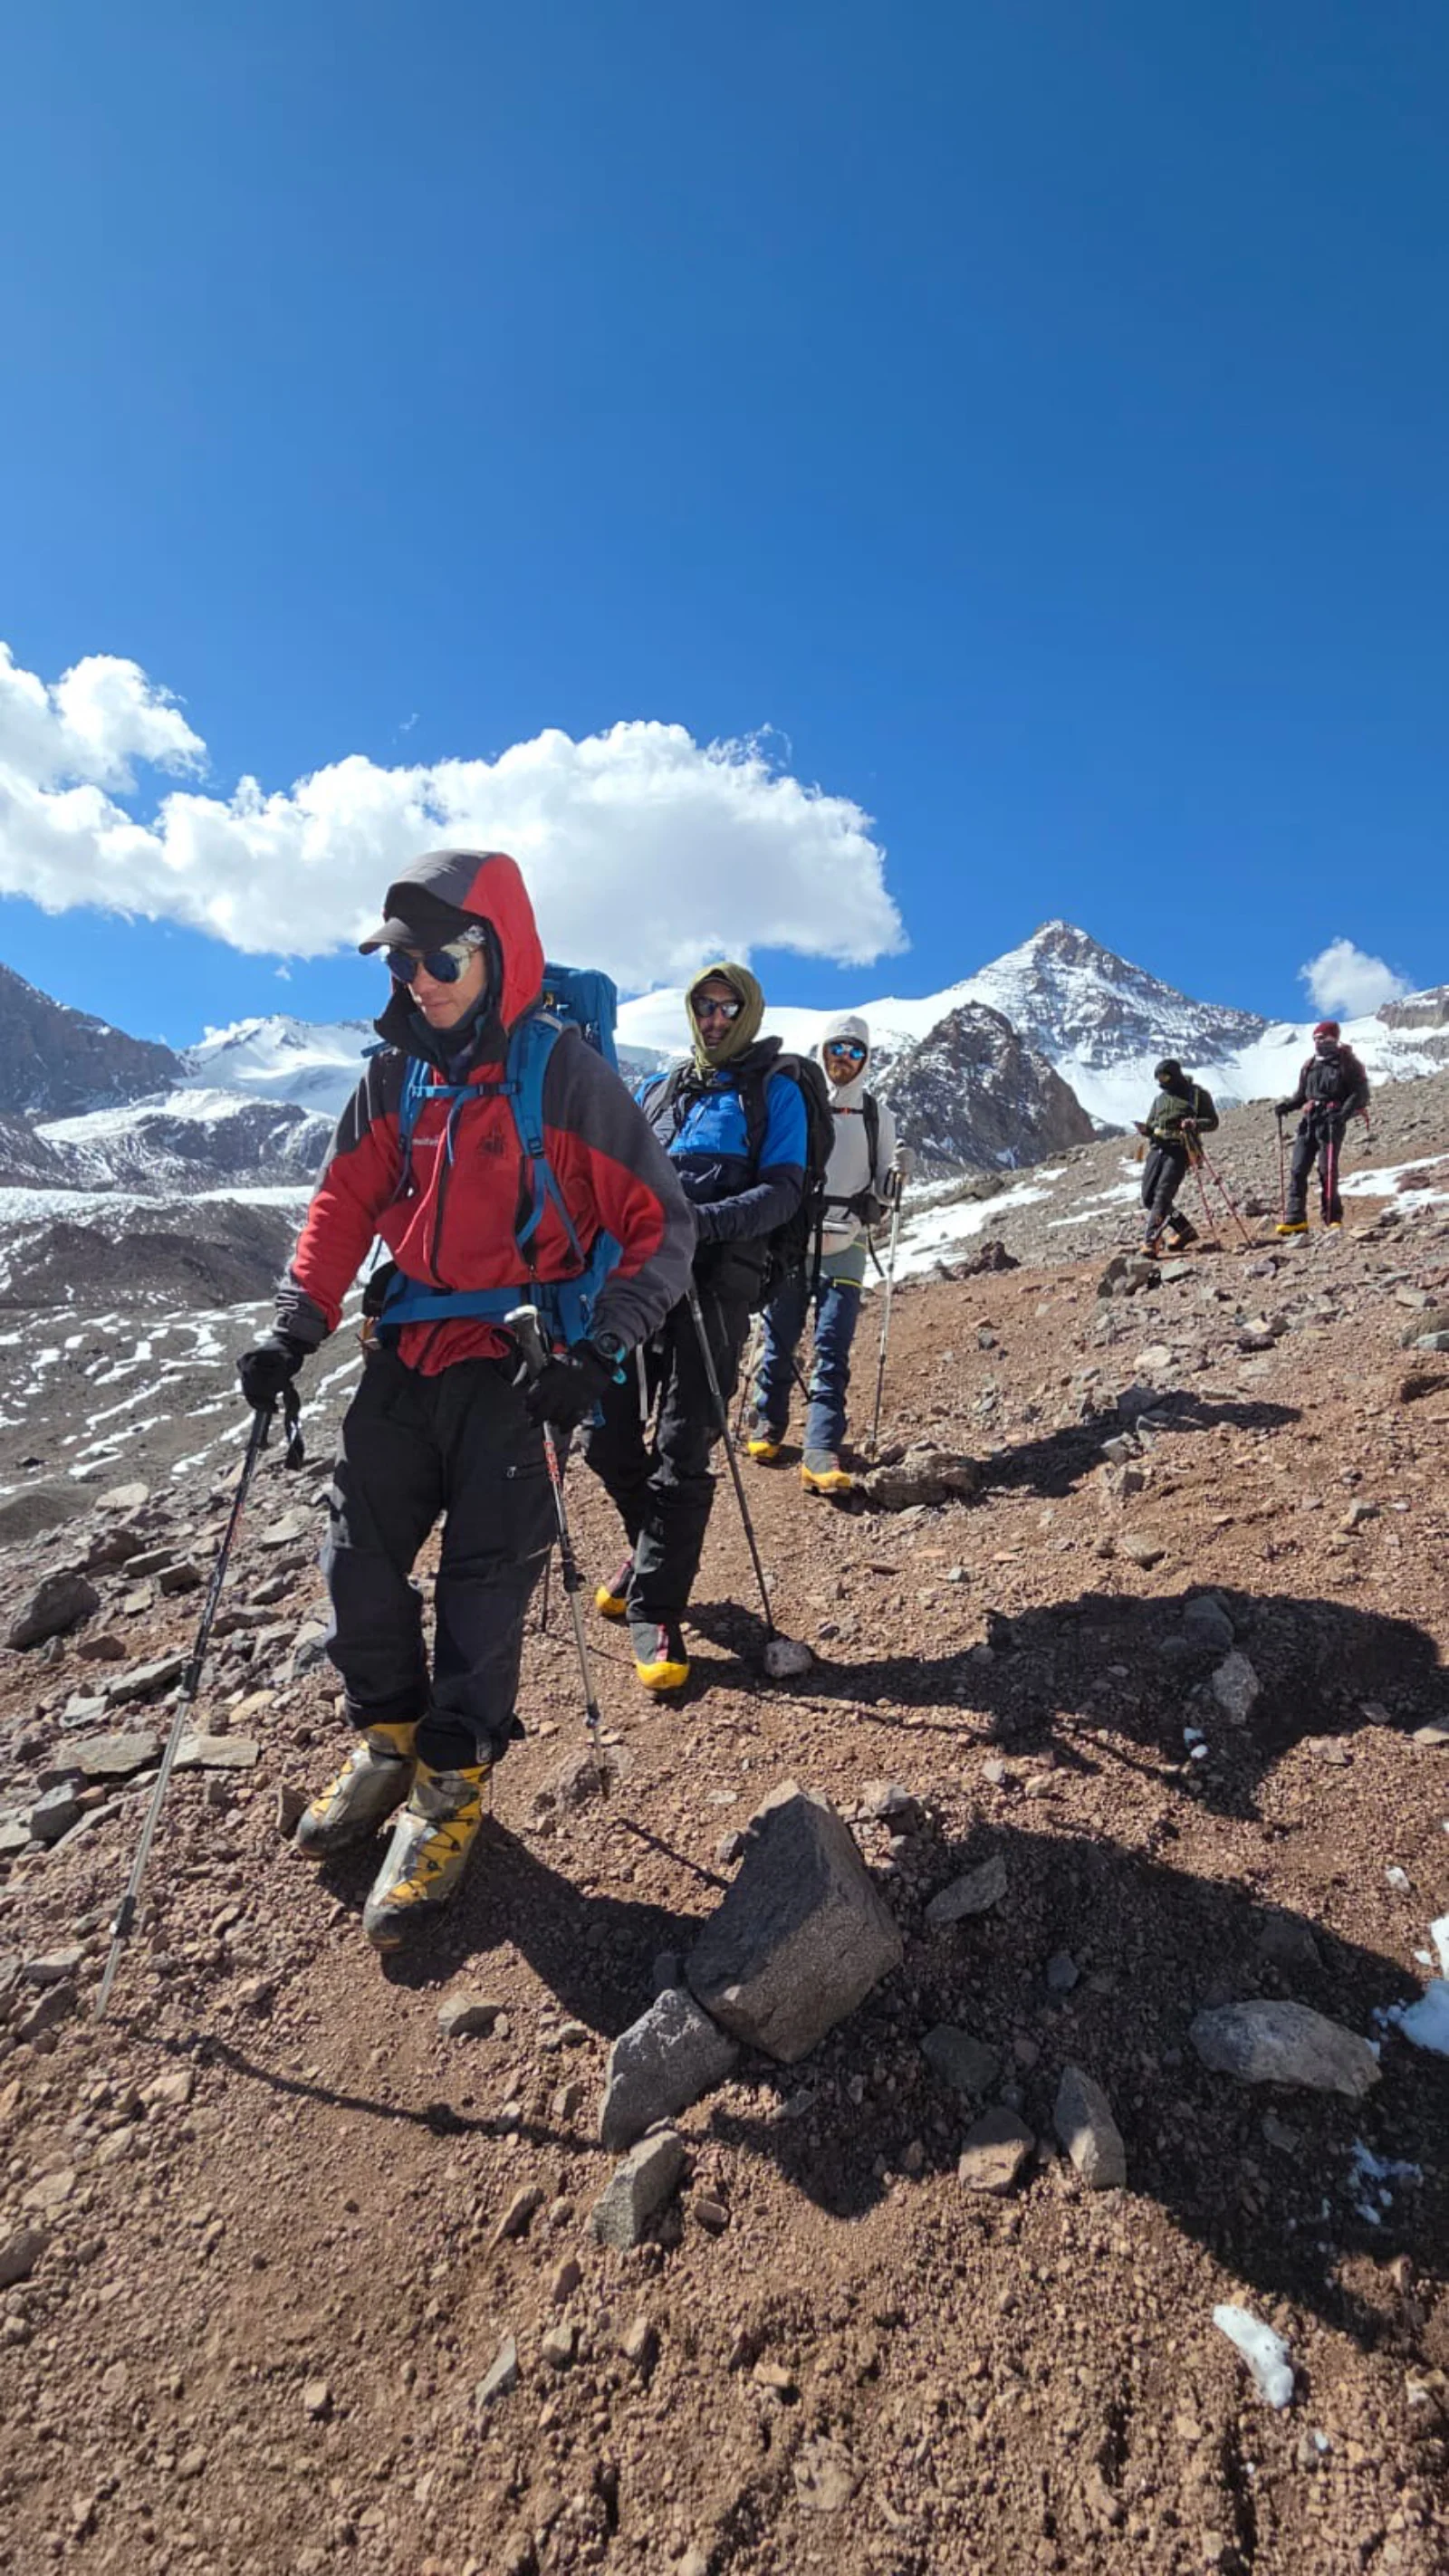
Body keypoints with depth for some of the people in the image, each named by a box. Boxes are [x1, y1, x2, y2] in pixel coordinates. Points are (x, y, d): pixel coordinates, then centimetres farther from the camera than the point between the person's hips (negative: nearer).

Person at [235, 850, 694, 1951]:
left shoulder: (567, 1073, -13)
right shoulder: (399, 1069, 5)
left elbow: (661, 1224, -12)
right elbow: (347, 1198, 12)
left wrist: (602, 1351, -22)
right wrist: (297, 1326, 1)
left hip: (518, 1355, -5)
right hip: (408, 1350, 6)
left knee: (484, 1576, -1)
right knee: (358, 1556, 8)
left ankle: (451, 1786, 20)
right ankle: (389, 1738, 33)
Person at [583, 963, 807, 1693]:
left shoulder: (775, 1092, 9)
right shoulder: (657, 1088, 22)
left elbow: (784, 1190, -4)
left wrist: (705, 1219, -21)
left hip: (714, 1282, -4)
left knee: (682, 1454, -7)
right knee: (609, 1442, 5)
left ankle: (656, 1612, 5)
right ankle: (650, 1550, 32)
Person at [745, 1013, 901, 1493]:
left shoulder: (877, 1117, 9)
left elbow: (882, 1195, 12)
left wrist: (890, 1188, -10)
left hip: (844, 1250, 0)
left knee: (833, 1351, -8)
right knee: (779, 1341, 8)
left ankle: (821, 1453, -11)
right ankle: (767, 1423, 28)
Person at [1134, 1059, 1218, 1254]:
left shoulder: (1198, 1094, 6)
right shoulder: (1160, 1098, 22)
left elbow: (1213, 1122, 3)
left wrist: (1195, 1124, -18)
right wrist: (1145, 1129, -1)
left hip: (1179, 1150, -6)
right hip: (1157, 1148, 6)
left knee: (1163, 1194, -19)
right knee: (1148, 1197, 0)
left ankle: (1150, 1241, -24)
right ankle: (1185, 1230, 18)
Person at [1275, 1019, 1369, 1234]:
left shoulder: (1347, 1063, 1)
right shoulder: (1310, 1065, 18)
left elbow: (1361, 1094, -4)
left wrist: (1343, 1113, -19)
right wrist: (1286, 1106, 4)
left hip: (1331, 1122, -6)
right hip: (1309, 1120, 6)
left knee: (1327, 1171, -8)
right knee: (1298, 1170, -2)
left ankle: (1333, 1220, 1)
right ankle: (1295, 1219, -2)